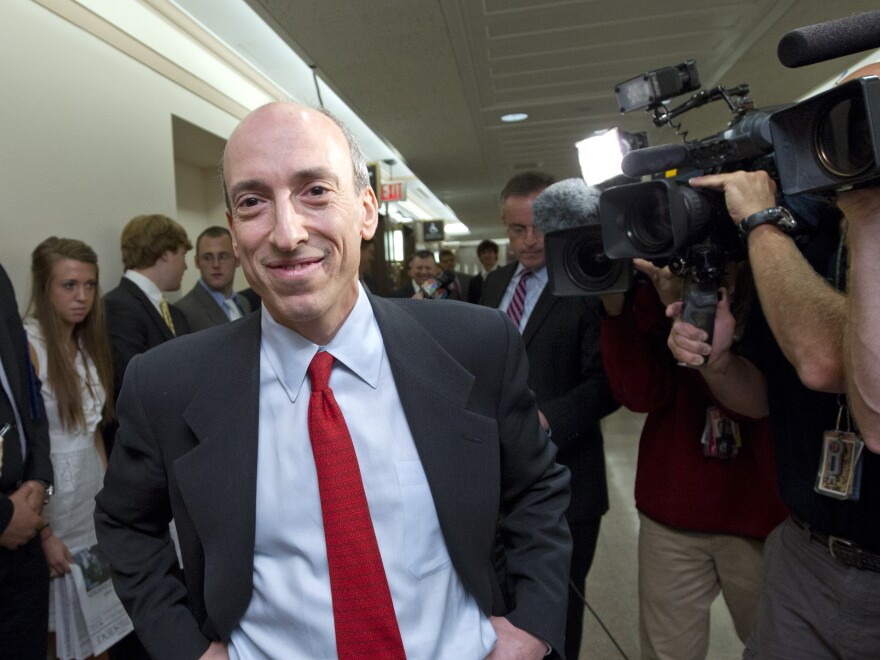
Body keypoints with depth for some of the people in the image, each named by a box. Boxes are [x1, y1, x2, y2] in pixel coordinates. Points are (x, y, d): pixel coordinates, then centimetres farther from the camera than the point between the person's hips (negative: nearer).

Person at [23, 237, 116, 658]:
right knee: (55, 626, 11)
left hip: (94, 497, 6)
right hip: (51, 502, -6)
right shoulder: (27, 347, -16)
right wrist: (43, 533, -16)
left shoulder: (87, 344, 6)